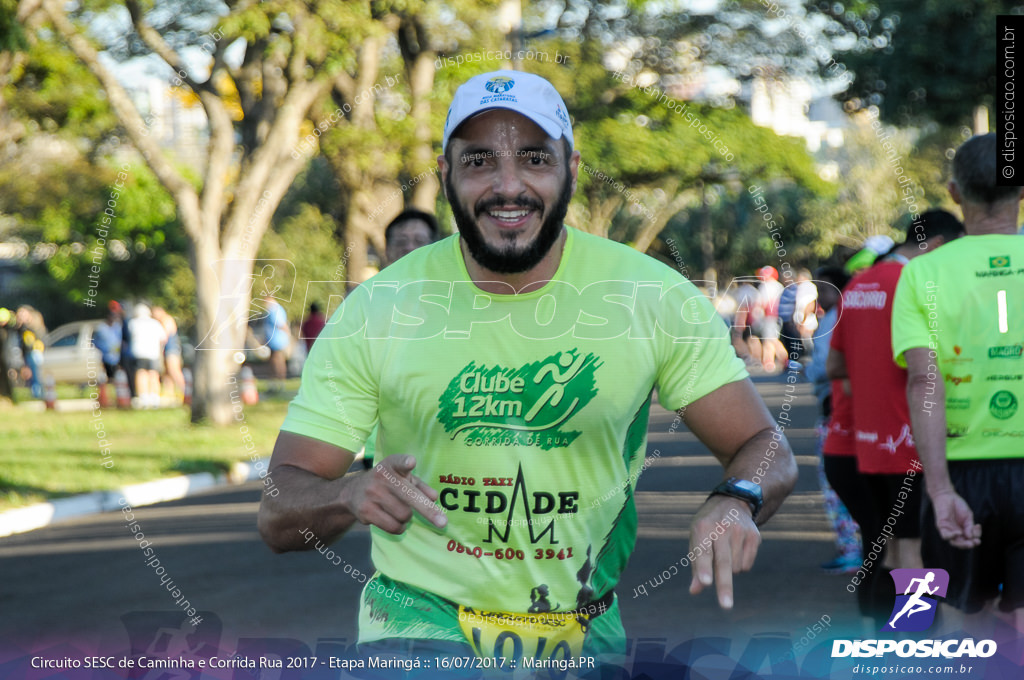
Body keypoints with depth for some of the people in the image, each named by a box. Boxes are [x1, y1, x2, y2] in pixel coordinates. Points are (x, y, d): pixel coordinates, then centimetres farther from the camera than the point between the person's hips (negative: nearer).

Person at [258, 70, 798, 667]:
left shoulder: (653, 295, -7)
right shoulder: (377, 309, -9)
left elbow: (767, 448, -3)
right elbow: (278, 515, -8)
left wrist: (736, 501, -27)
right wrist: (352, 496, -32)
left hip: (585, 638, 2)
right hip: (422, 622, -1)